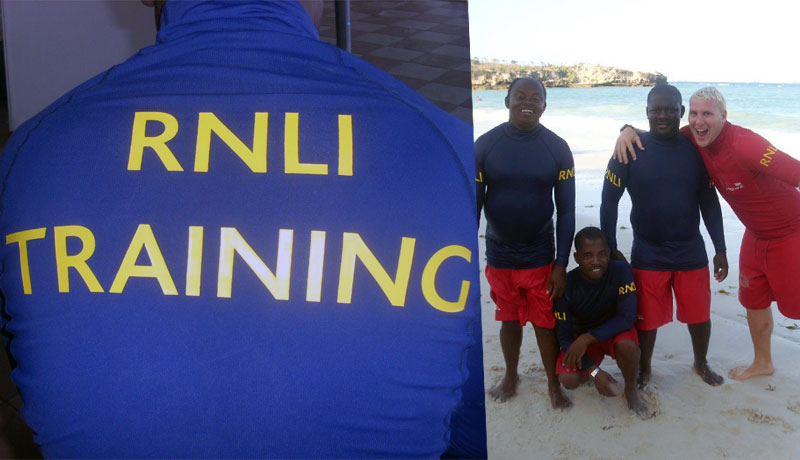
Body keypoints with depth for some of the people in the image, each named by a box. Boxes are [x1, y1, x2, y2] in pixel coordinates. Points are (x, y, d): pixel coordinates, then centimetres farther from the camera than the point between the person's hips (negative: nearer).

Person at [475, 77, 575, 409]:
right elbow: (473, 205, -2)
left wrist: (561, 265, -6)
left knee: (545, 323, 7)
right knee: (509, 320, 16)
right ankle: (511, 377, 38)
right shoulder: (485, 145, -6)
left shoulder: (558, 150, -5)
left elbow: (566, 210, -3)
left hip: (540, 256, -1)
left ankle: (553, 384, 28)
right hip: (499, 255, 1)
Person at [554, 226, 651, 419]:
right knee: (568, 379, -23)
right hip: (580, 337, 1)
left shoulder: (621, 270, -24)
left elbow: (627, 317, -26)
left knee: (627, 345, -35)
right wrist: (594, 371, -28)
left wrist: (587, 338, -34)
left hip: (614, 331, -1)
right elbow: (564, 336, -18)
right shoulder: (567, 285, -24)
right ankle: (589, 368, 15)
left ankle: (631, 389, -4)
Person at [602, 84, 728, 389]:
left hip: (691, 253, 2)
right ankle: (644, 369, 33)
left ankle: (701, 364, 42)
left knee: (699, 316, 14)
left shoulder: (695, 151, -1)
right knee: (647, 320, 8)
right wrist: (610, 249, -7)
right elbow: (609, 201, -6)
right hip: (648, 256, -2)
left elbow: (709, 203, 6)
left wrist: (720, 249, 6)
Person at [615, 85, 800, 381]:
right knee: (754, 300, 19)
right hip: (756, 234, 7)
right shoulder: (694, 138, -11)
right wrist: (628, 131, -21)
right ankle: (762, 363, 39)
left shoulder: (743, 144, -32)